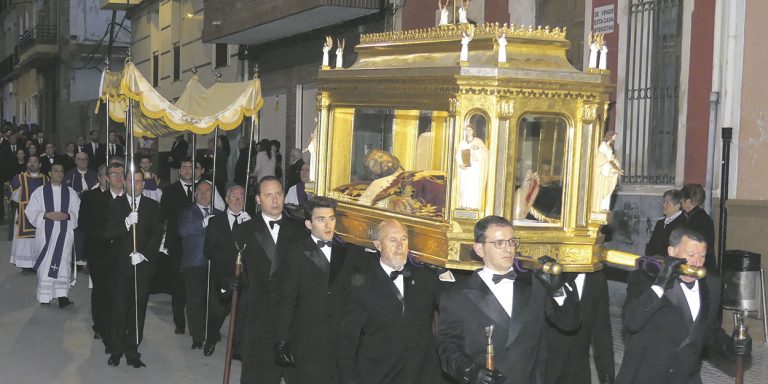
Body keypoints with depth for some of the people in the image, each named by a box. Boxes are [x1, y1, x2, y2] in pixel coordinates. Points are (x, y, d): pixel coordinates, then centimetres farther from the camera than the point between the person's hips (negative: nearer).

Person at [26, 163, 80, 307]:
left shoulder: (71, 192, 8)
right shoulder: (40, 192, 5)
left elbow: (77, 212, 6)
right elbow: (31, 212, 2)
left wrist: (67, 215, -14)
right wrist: (46, 215, -13)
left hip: (64, 233, 1)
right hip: (45, 232, -1)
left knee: (63, 262, -4)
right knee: (45, 263, 0)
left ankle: (62, 296, -5)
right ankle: (45, 296, 8)